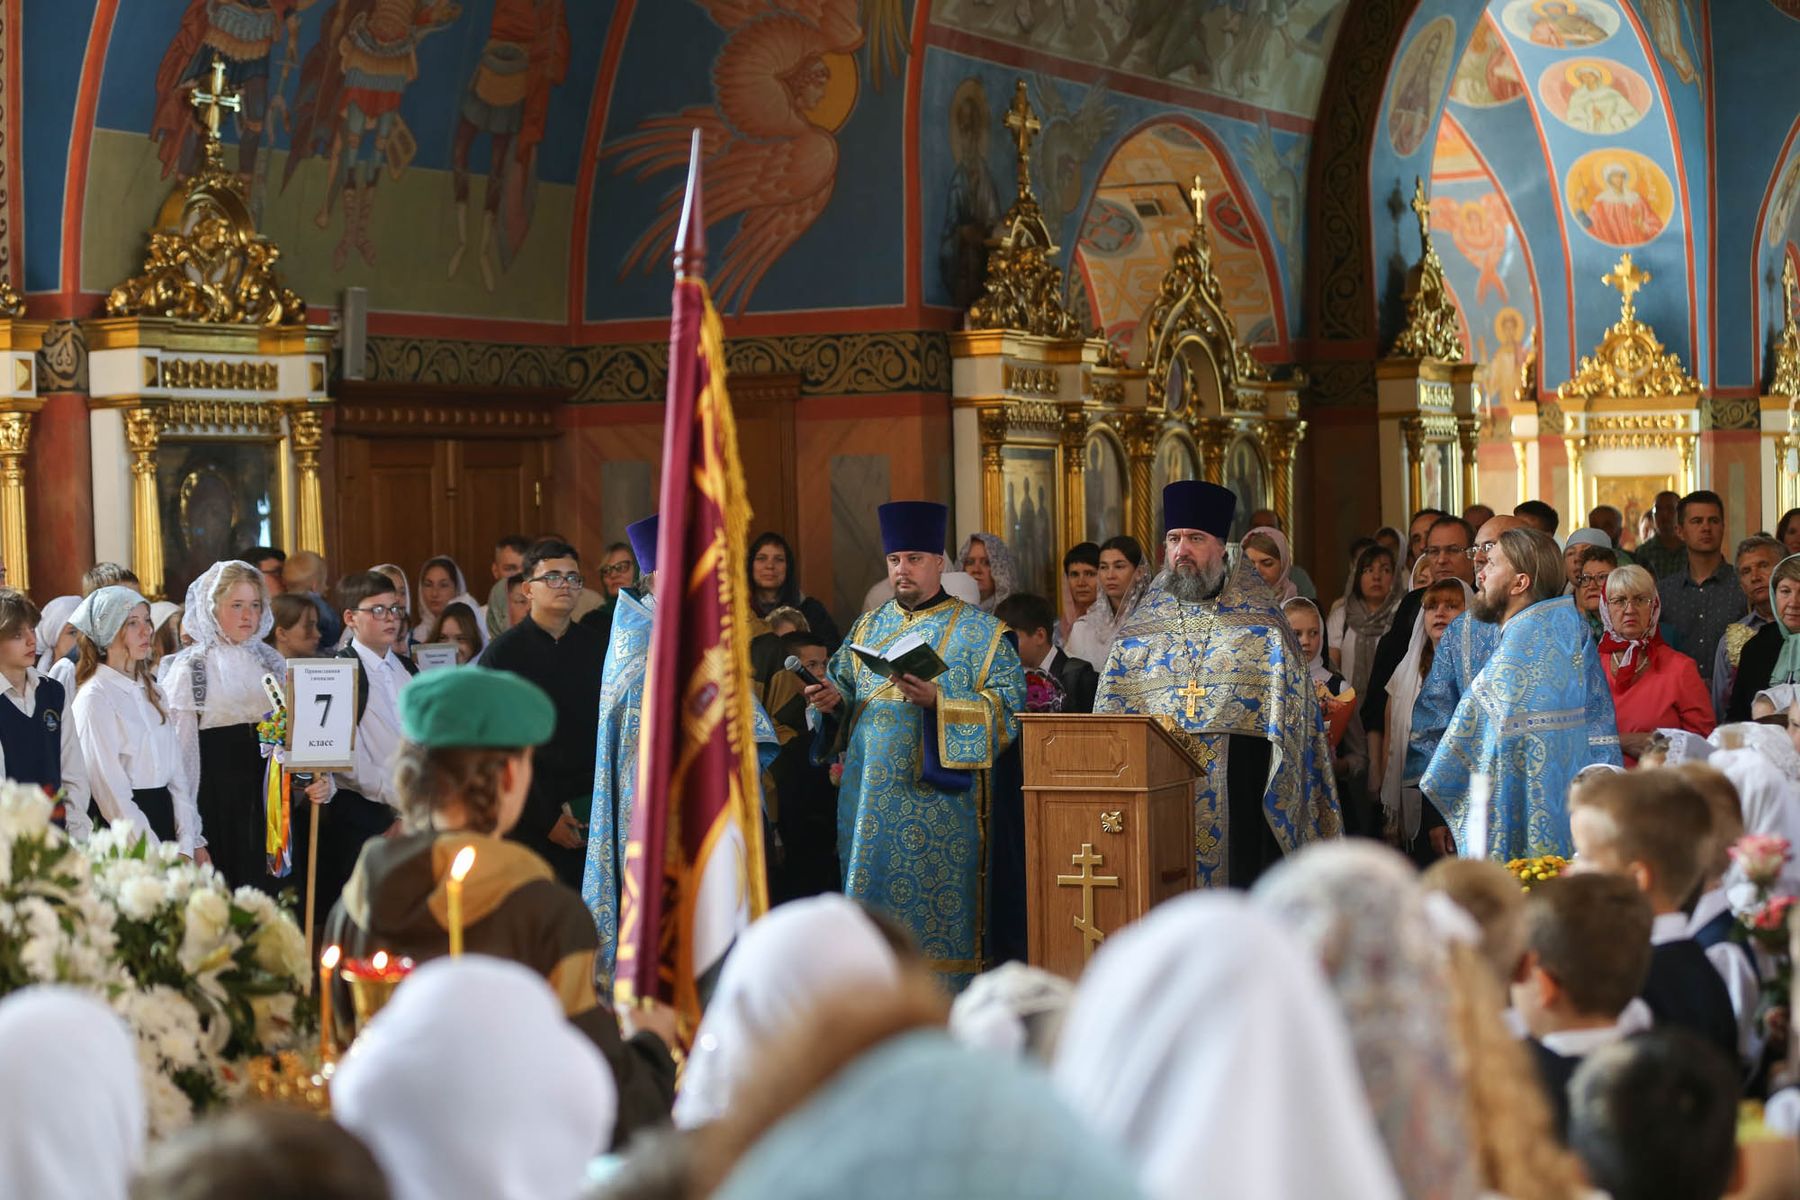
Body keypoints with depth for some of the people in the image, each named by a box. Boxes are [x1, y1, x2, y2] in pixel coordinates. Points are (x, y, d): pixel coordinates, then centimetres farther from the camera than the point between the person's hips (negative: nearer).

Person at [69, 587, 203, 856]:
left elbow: (178, 772, 9)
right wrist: (158, 858, -15)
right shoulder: (95, 698, -8)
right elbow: (111, 791, -13)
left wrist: (190, 843, -1)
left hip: (166, 813, 7)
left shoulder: (152, 692, 14)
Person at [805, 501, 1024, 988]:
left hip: (939, 796, -5)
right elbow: (846, 686, 19)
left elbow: (1006, 705, -7)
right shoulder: (869, 627, 17)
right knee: (871, 891, 4)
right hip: (871, 795, 5)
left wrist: (938, 702, -20)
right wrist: (833, 698, -5)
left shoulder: (979, 633, 1)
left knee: (936, 897, -7)